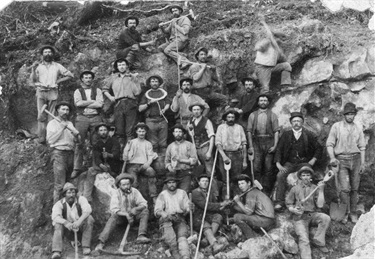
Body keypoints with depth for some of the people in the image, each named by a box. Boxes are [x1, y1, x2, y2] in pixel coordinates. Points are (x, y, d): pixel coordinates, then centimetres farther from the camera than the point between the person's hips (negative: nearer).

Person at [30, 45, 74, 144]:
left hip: (52, 92, 0)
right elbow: (32, 81, 9)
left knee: (51, 116, -3)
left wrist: (58, 81, 5)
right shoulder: (38, 66, 13)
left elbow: (70, 75, 12)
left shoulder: (57, 66, 13)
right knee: (41, 116, -8)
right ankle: (41, 138, -10)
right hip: (41, 92, 0)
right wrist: (33, 69, -5)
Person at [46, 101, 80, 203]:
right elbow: (50, 140, -10)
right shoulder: (52, 123, 4)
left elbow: (78, 140, 15)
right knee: (59, 184, -11)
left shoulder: (70, 123, 20)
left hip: (70, 153, 5)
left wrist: (75, 133, -7)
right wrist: (61, 128, -10)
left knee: (67, 182, 7)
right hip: (59, 152, -5)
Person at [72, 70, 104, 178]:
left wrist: (84, 104, -4)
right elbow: (78, 103, -7)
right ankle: (77, 168, 0)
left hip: (96, 118, 1)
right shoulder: (78, 91, 12)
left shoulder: (97, 91, 13)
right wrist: (93, 101, -4)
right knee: (79, 144, -4)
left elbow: (99, 104, -4)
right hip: (82, 118, -1)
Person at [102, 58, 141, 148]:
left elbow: (137, 92, 1)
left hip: (130, 104, -2)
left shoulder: (133, 77, 11)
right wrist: (110, 97, 9)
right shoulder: (113, 77, 18)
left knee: (130, 131, -9)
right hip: (118, 104, 2)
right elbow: (105, 89, 26)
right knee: (119, 130, 1)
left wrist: (133, 80, -5)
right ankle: (121, 148, 5)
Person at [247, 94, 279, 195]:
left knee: (269, 168, -2)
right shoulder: (252, 115, 11)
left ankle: (267, 190, 4)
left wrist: (275, 145, -7)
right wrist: (250, 146, -2)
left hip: (269, 142, 0)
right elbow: (249, 131, 7)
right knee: (256, 167, -6)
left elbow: (276, 131, 3)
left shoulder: (273, 115, 8)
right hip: (256, 142, 1)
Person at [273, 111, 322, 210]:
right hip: (289, 163, 1)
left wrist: (313, 160, -1)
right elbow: (279, 149, 6)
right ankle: (279, 201, -22)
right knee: (280, 175, -26)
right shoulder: (286, 135, 8)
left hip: (304, 163, -1)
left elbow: (318, 148, 12)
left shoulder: (309, 135, 6)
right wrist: (278, 164, -7)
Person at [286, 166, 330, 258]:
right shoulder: (295, 189, 4)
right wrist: (293, 210, -13)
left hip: (313, 215, 2)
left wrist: (321, 191, -13)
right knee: (304, 240, -22)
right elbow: (289, 204, 9)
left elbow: (320, 205, -6)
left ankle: (318, 241, -11)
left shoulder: (315, 188, 4)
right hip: (300, 217, -2)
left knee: (326, 218, -27)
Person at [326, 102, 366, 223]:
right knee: (345, 188, -11)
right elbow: (329, 144, 0)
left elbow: (362, 147, 13)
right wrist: (332, 157, -15)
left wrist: (362, 163, 7)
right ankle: (345, 213, 0)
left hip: (355, 159, 3)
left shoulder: (358, 128, 10)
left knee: (354, 188, 4)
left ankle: (353, 212, 13)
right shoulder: (336, 126, 1)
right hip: (341, 159, -3)